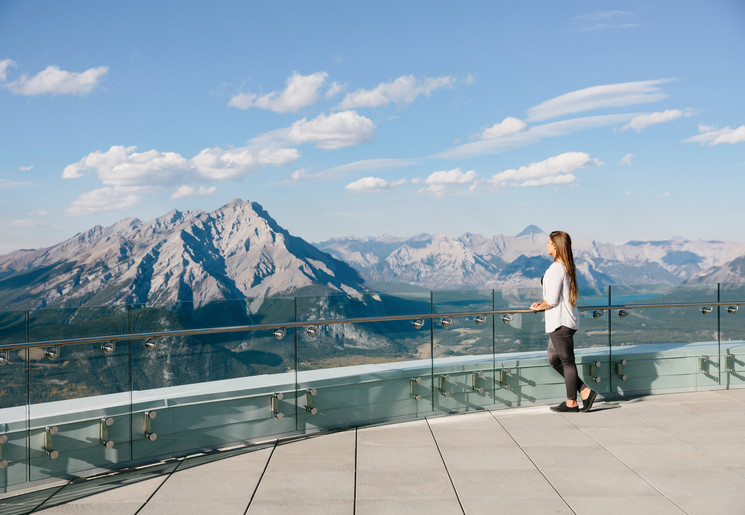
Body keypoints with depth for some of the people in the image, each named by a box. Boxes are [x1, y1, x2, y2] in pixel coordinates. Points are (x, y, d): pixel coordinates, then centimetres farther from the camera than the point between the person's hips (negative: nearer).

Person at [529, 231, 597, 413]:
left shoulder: (556, 268, -18)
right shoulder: (568, 267, 13)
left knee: (567, 362, 2)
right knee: (554, 360, 16)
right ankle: (585, 392, 16)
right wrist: (543, 303, 14)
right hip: (567, 319, 10)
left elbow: (552, 300, -19)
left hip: (561, 321, -10)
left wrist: (540, 307, 0)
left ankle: (571, 402, 13)